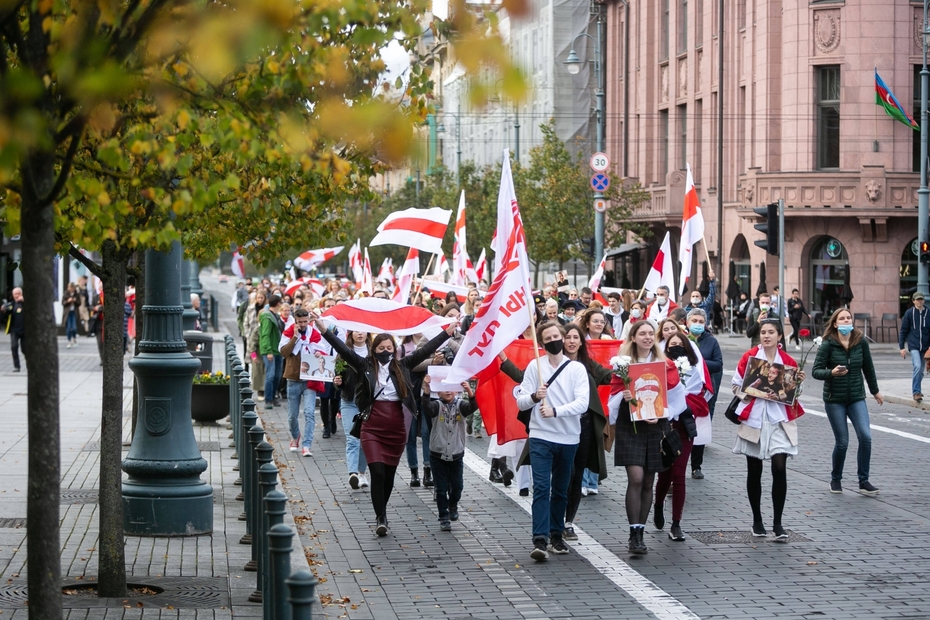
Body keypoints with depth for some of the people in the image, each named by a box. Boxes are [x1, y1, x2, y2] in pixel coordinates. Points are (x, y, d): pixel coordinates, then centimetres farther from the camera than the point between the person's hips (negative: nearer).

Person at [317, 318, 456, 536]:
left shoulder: (402, 366, 7)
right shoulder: (366, 366, 2)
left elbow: (425, 351, 6)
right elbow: (344, 350, -7)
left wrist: (447, 333, 2)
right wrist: (324, 331, -18)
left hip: (397, 427, 2)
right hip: (373, 426, -2)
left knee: (389, 473, 10)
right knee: (377, 472, -13)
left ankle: (382, 514, 27)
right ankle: (381, 518, -7)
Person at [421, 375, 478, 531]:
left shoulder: (460, 404, -4)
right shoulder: (437, 405, -7)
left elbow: (472, 407, -24)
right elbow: (427, 408, -29)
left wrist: (469, 392, -45)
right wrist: (426, 390, -47)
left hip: (456, 455, 2)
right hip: (438, 455, -2)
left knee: (457, 486, 12)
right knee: (441, 488, 1)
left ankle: (453, 505, 41)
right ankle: (444, 517, 11)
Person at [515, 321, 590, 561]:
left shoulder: (577, 369, 0)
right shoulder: (535, 367, 1)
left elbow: (582, 403, -12)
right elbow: (520, 402, -1)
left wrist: (555, 411, -24)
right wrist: (534, 397, -22)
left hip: (568, 438, 1)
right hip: (541, 436, -1)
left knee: (560, 491, 11)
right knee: (541, 487, -11)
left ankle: (556, 536, 22)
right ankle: (540, 540, -17)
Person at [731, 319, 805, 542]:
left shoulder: (788, 362, 5)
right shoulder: (749, 357, 1)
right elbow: (736, 385, 3)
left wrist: (798, 382, -5)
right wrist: (748, 393, -16)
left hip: (779, 421, 0)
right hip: (754, 419, 0)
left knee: (780, 468, -12)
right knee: (754, 471, 7)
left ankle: (777, 523, -4)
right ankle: (757, 520, 21)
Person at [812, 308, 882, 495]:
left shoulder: (861, 342, -2)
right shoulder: (828, 345, -10)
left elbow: (868, 368, 11)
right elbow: (816, 371, -13)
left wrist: (875, 391, 21)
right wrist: (831, 372, -32)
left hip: (857, 398, 2)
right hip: (834, 399, -2)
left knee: (865, 437, -12)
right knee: (842, 442, -2)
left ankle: (864, 481, 0)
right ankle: (836, 479, 22)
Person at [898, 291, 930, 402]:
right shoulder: (909, 313, -2)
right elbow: (903, 331, 3)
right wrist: (902, 347, 0)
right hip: (914, 346, -3)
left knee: (921, 370, 11)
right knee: (918, 367, -19)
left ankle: (917, 390, 29)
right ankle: (916, 392, -13)